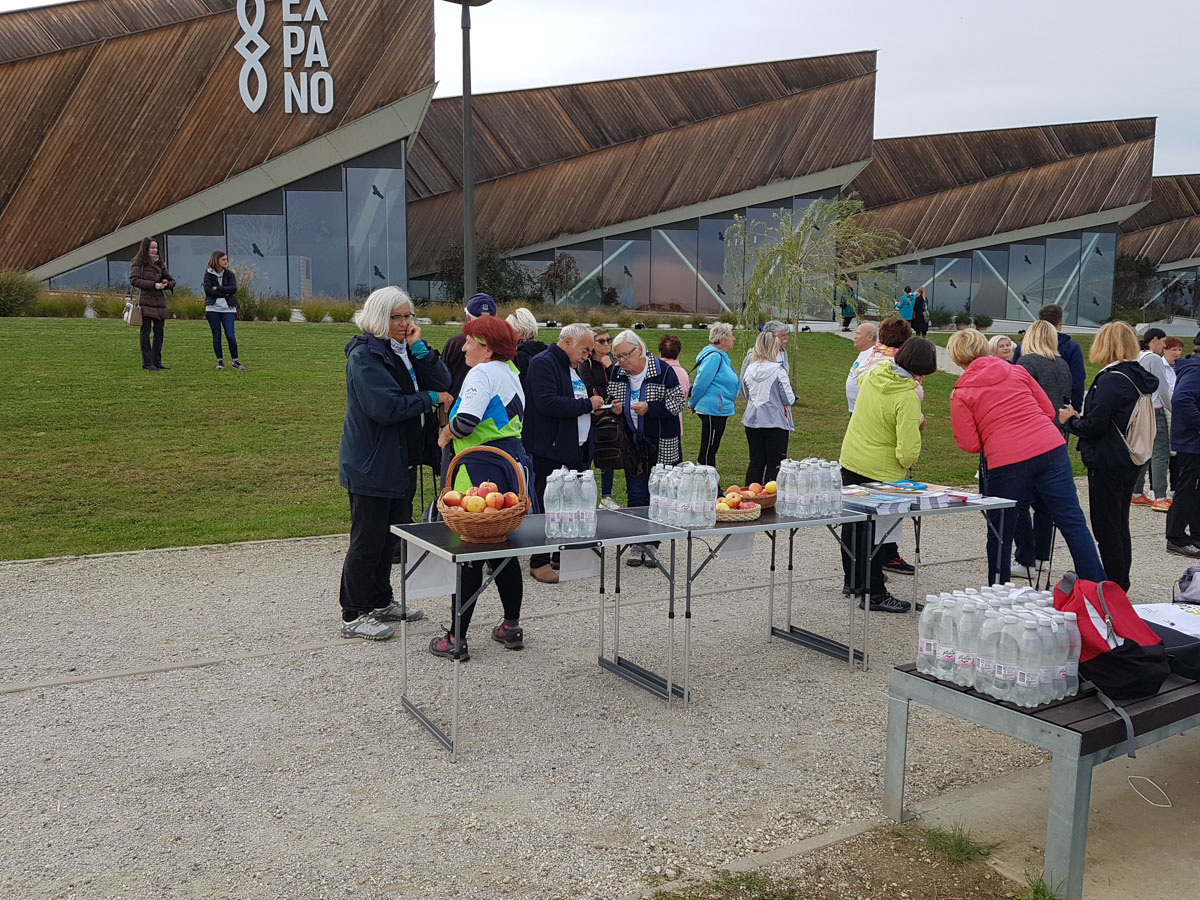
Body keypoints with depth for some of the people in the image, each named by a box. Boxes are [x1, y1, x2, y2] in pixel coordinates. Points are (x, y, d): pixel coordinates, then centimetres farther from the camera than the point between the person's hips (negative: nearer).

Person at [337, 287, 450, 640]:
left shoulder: (406, 351, 12)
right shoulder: (365, 356, -14)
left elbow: (442, 384, 2)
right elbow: (385, 405, -25)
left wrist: (419, 347, -7)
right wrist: (430, 399, -13)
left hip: (399, 461, 9)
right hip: (371, 463, -9)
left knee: (390, 536, 17)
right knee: (368, 540, -2)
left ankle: (380, 602, 31)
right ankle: (353, 616, 8)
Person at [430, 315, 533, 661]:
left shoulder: (482, 373, -13)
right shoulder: (511, 371, 15)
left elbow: (466, 420, -25)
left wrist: (446, 434, -4)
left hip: (482, 470, -9)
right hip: (512, 462, 9)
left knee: (467, 555, -2)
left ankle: (456, 639, 3)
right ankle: (511, 627, 25)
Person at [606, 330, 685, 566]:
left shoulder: (663, 371, -12)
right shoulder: (617, 373, 2)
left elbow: (678, 403, -11)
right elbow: (611, 401, 16)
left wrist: (649, 408, -21)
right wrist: (614, 408, -7)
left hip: (661, 446, -4)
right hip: (632, 445, 4)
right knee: (636, 495, 7)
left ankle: (650, 544, 12)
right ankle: (637, 543, 13)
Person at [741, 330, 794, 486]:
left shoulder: (749, 370, 1)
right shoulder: (778, 370, -14)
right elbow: (789, 399, -11)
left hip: (752, 422, 5)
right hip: (776, 423, -5)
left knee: (755, 462, 13)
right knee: (774, 464, 2)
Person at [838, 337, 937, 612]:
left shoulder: (874, 372, -4)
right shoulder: (907, 397, -24)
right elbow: (907, 450, -27)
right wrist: (908, 460, -4)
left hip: (850, 460, 7)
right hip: (880, 471, -7)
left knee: (853, 523, 18)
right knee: (875, 530, 2)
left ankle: (852, 581, 34)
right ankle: (875, 594, 11)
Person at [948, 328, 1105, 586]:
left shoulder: (961, 394, 3)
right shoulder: (1017, 371, 13)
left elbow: (971, 445, 0)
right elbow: (1049, 411, 16)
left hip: (1006, 462, -3)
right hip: (1052, 449, 3)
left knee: (1000, 535, 12)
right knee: (1072, 521, 5)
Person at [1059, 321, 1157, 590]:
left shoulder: (1111, 379, -19)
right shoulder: (1139, 377, 9)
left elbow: (1095, 426, -21)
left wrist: (1070, 420, -3)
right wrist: (1080, 417, 15)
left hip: (1107, 464, -9)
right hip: (1130, 462, 9)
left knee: (1106, 528, 0)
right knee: (1120, 525, 18)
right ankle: (1121, 585, 29)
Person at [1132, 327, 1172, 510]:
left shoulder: (1137, 359, 13)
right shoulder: (1154, 359, -11)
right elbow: (1163, 389, -12)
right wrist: (1172, 409, -1)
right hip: (1155, 411, -8)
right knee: (1161, 453, -7)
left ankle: (1137, 494, 15)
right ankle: (1160, 498, -10)